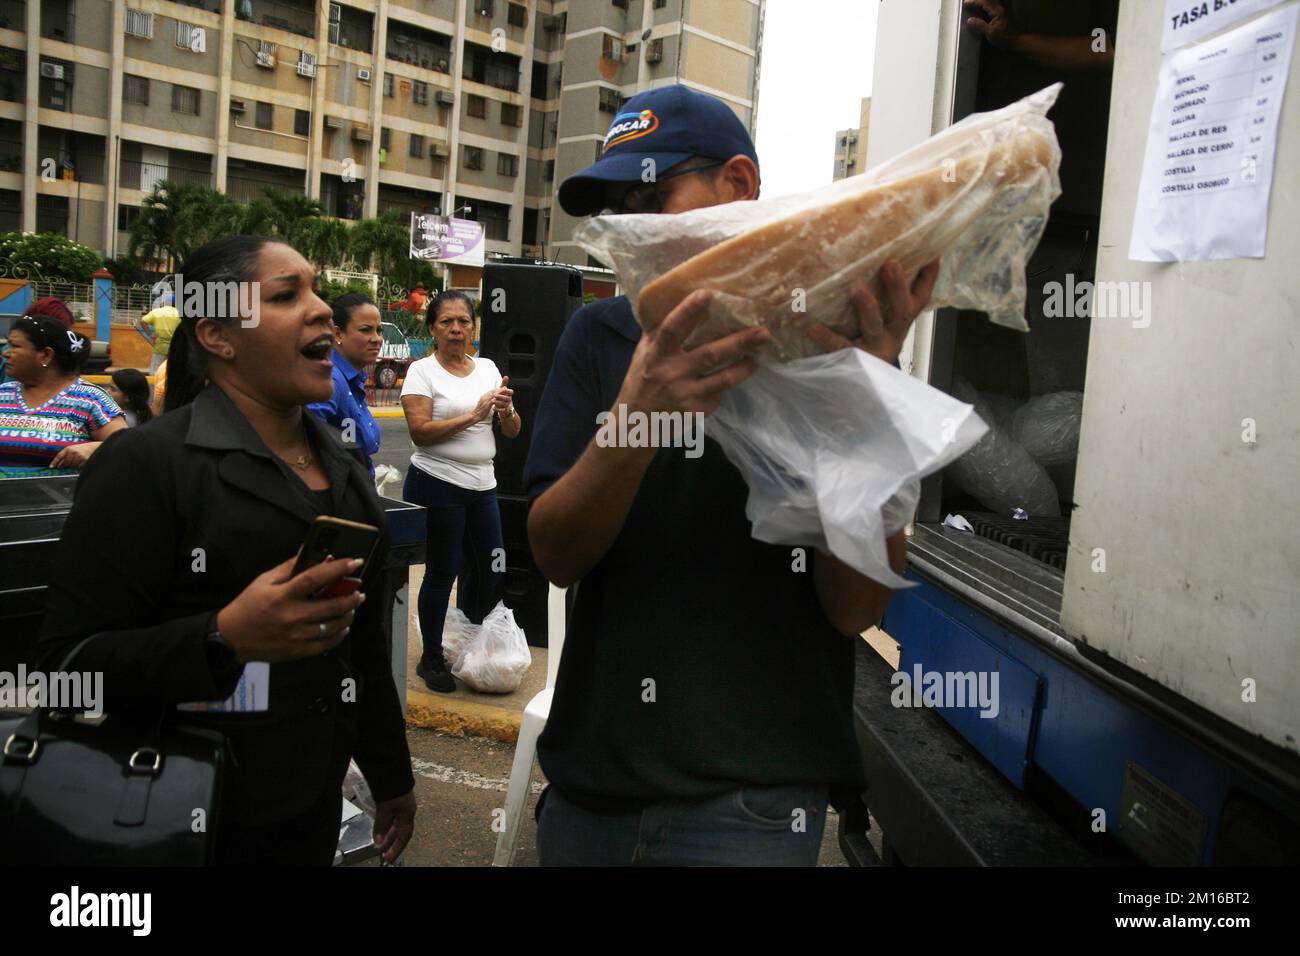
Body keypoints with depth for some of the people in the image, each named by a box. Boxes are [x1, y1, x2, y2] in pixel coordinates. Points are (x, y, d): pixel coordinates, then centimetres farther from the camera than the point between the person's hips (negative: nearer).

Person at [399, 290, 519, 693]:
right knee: (442, 572, 1)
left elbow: (513, 432, 10)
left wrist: (505, 410, -12)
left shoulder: (487, 368, 10)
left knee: (489, 569, 10)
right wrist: (473, 415, -20)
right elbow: (420, 432, -16)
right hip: (437, 484, -5)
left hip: (482, 485, 6)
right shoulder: (422, 371, -5)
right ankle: (431, 660, 17)